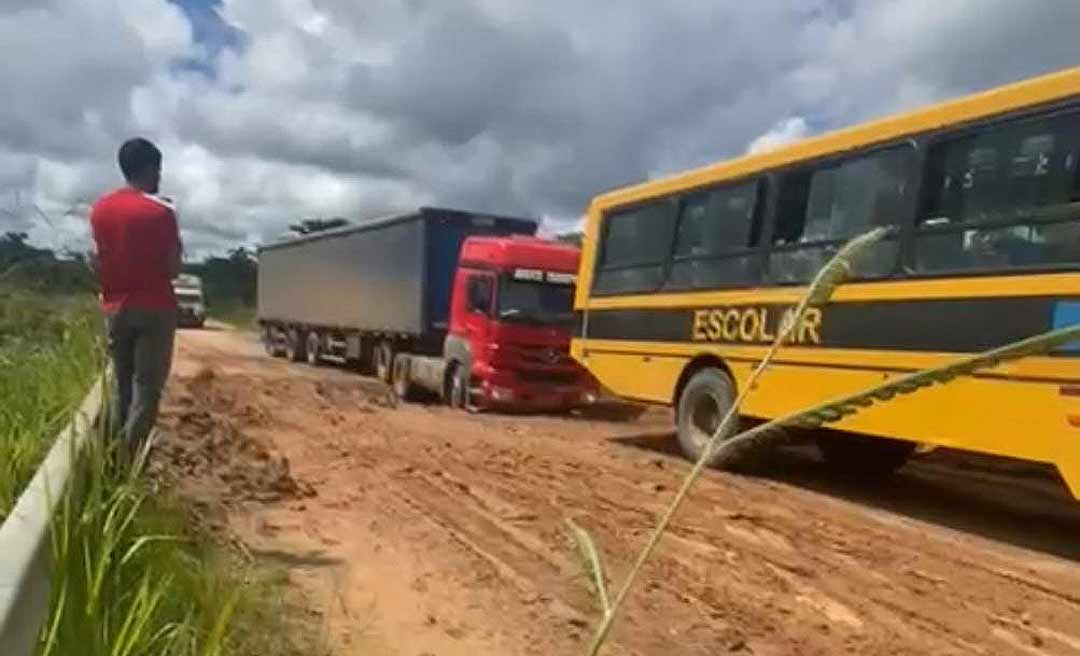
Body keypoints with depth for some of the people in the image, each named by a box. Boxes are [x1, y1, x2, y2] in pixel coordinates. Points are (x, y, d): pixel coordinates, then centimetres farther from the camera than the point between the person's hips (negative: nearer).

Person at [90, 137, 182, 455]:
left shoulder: (99, 208, 7)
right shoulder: (161, 211, -11)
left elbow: (98, 260, 11)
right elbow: (172, 269, -9)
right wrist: (176, 247, 7)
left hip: (114, 307, 6)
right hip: (154, 308, -5)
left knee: (120, 384, 13)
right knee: (147, 386, -1)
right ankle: (132, 456, -4)